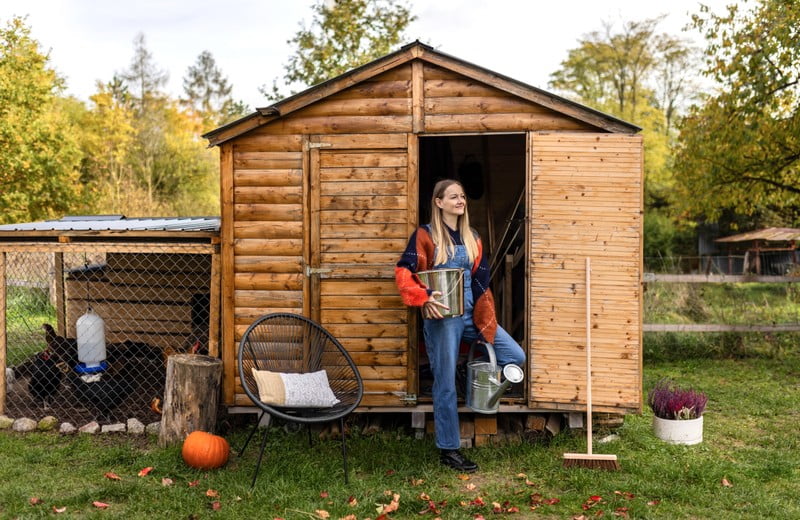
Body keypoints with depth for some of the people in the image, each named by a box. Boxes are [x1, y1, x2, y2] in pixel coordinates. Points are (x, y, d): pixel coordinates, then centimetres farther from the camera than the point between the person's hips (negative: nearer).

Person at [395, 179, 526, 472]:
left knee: (516, 356, -4)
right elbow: (403, 272, -12)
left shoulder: (472, 238, 13)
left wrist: (486, 322, 5)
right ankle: (448, 450, 14)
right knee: (446, 384, 1)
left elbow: (481, 281, 12)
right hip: (442, 318, -5)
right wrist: (424, 299, -26)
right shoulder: (425, 235, -4)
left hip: (471, 315, 5)